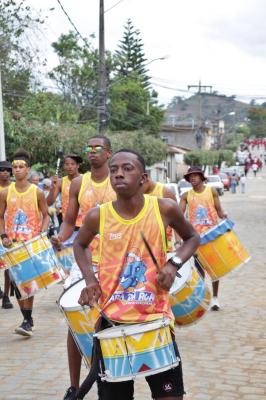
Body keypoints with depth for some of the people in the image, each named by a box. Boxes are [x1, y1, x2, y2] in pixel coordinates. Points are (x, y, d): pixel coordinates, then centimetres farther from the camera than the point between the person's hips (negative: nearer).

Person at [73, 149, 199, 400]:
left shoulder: (164, 209, -8)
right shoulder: (98, 216, -6)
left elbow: (192, 238, 10)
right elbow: (80, 245, 16)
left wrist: (173, 264, -8)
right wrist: (90, 280, 0)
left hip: (156, 317, 0)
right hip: (112, 320, 1)